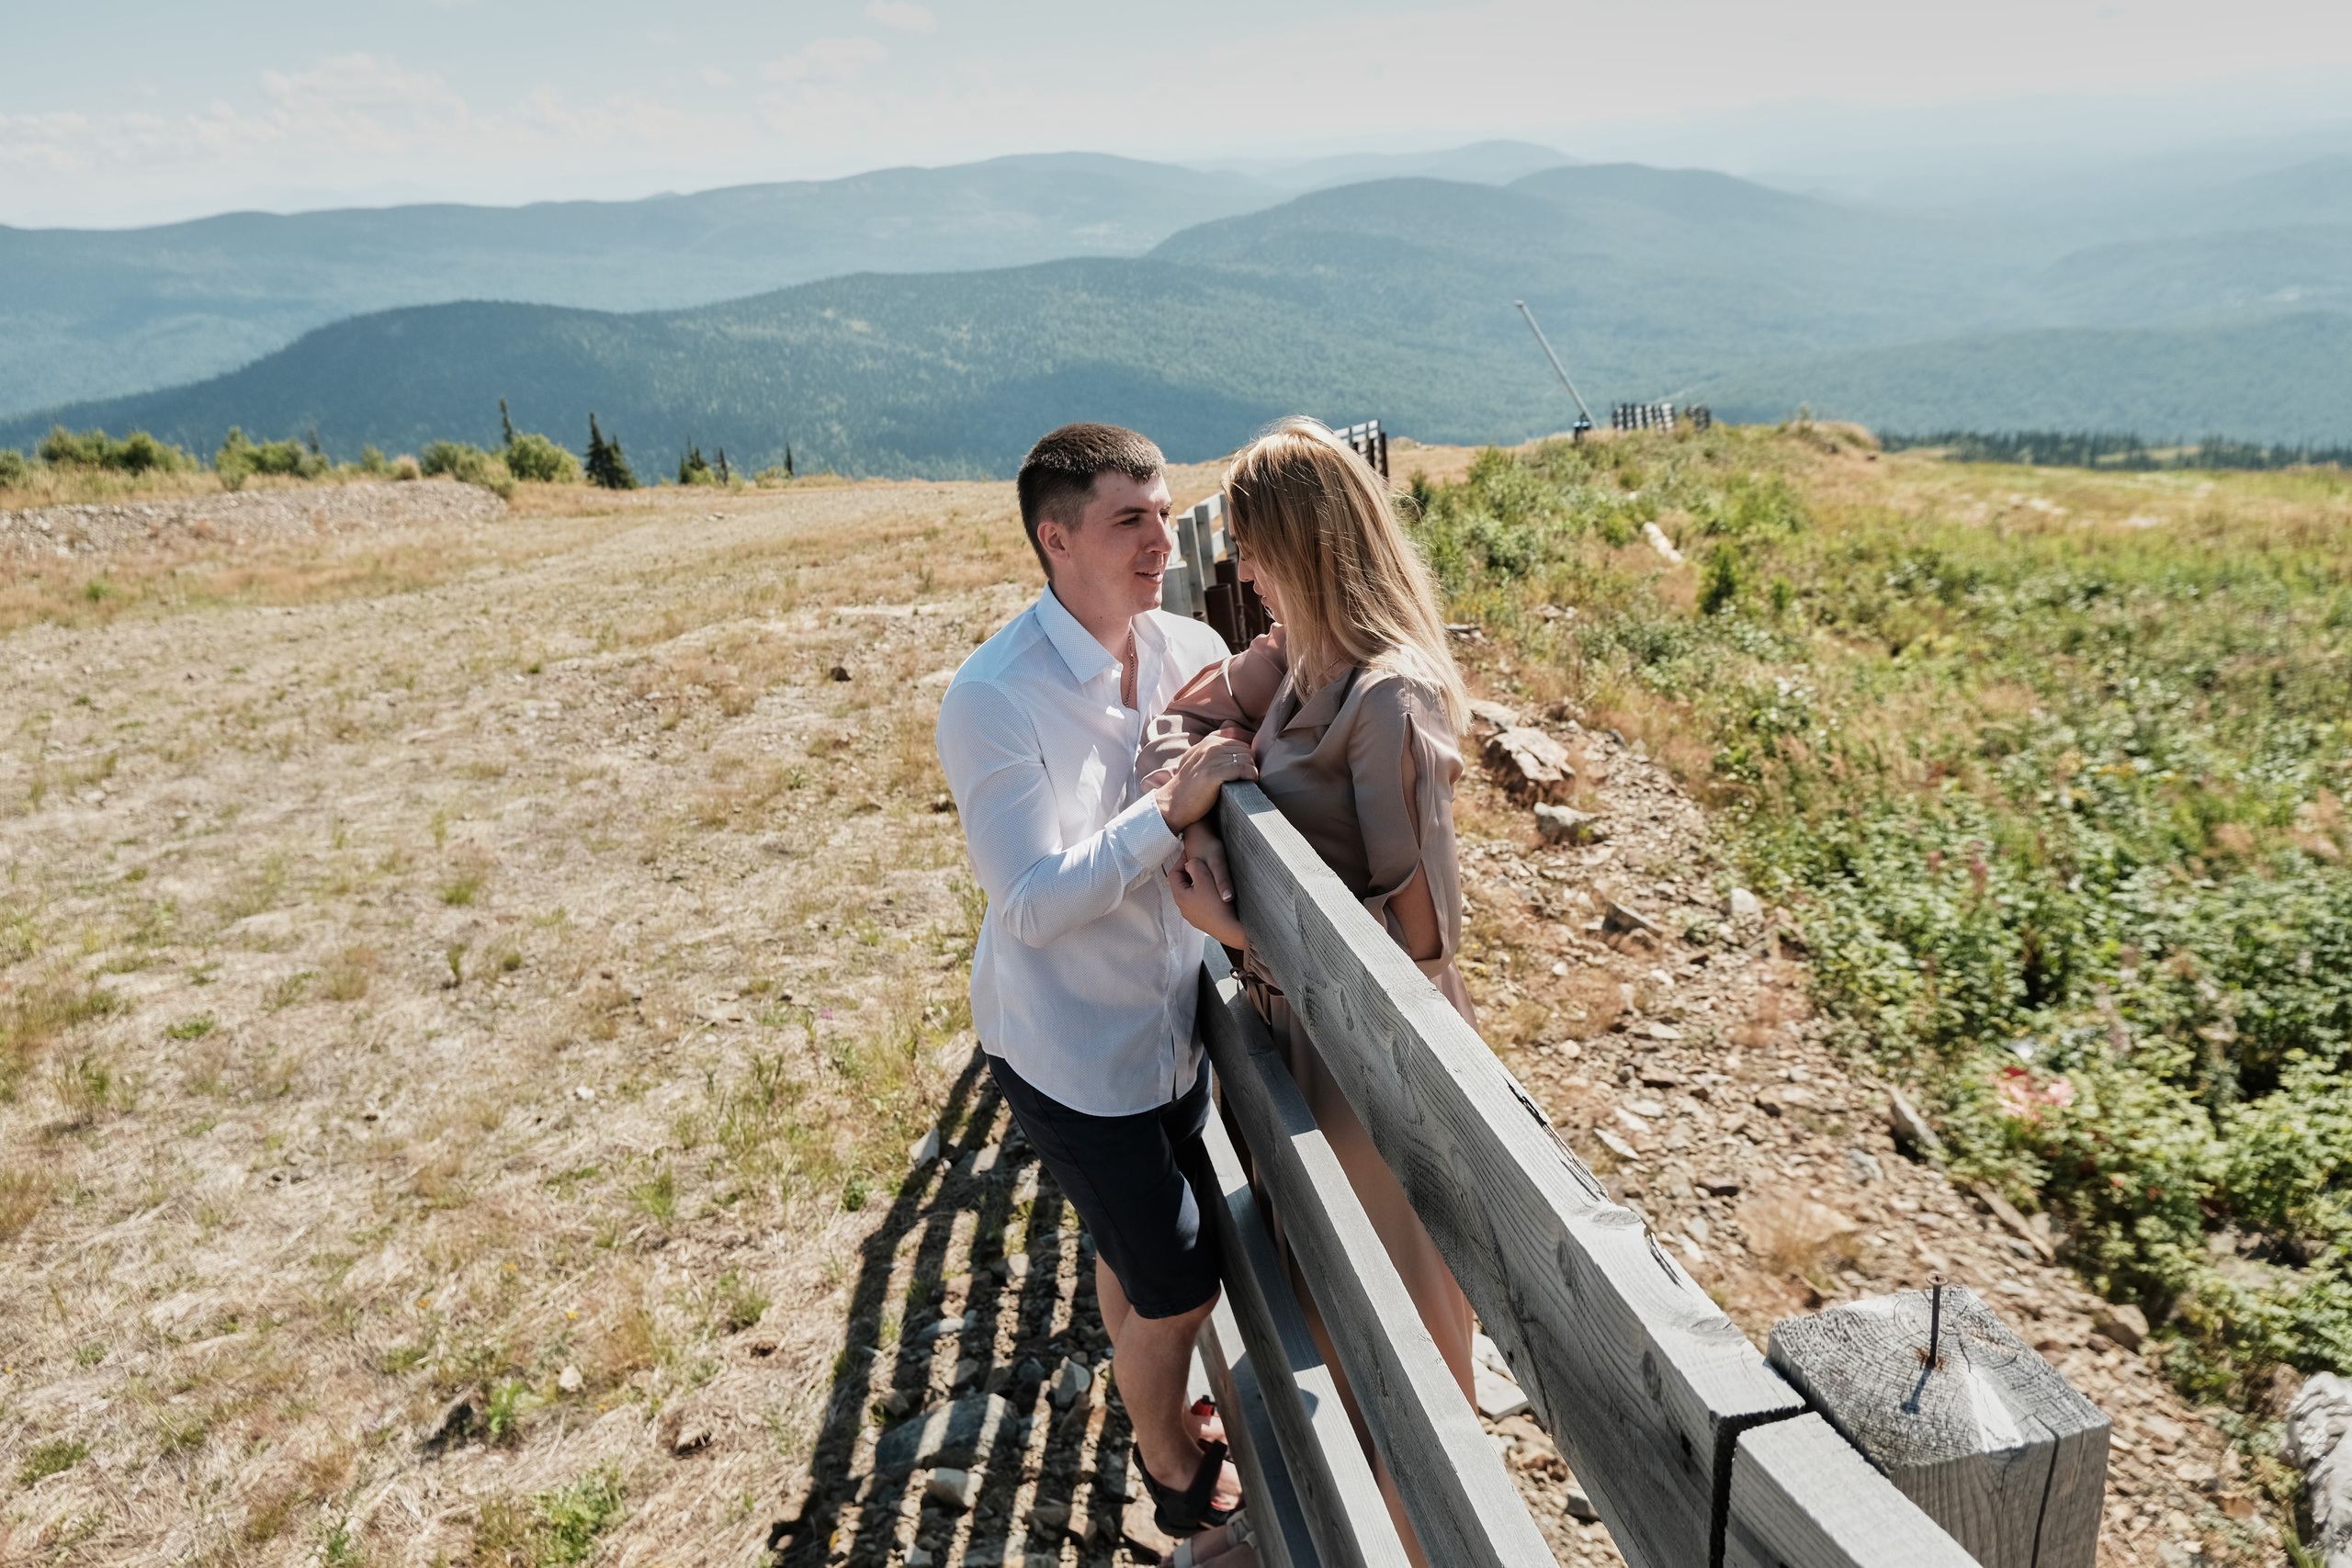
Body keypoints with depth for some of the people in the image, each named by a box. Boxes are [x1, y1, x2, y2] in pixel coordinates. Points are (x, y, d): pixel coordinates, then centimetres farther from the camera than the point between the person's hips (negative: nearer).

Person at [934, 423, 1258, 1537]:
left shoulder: (1184, 649, -6)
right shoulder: (994, 700, -24)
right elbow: (1032, 903, -27)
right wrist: (1171, 810, -35)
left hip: (1166, 1021, 6)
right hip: (1069, 1051, -6)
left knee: (1132, 1246, 28)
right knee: (1175, 1287, 9)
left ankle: (1160, 1420, 55)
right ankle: (1176, 1476, 40)